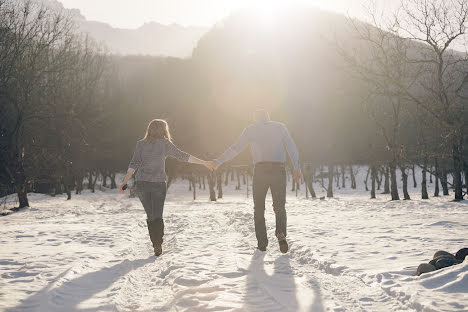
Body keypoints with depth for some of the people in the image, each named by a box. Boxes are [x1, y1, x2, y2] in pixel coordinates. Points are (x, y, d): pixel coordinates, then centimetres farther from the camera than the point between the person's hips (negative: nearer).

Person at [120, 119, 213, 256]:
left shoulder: (141, 144, 5)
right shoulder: (165, 143, -1)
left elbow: (134, 164, -4)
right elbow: (182, 156, 0)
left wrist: (125, 182, -5)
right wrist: (203, 163, 6)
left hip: (142, 183, 2)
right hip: (158, 183, -2)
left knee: (150, 216, 13)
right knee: (157, 216, -1)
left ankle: (155, 244, 13)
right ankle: (158, 244, -18)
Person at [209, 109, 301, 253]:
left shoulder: (251, 129, 10)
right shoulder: (280, 127, 13)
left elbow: (235, 148, 7)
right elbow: (291, 147, 3)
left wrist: (219, 161, 13)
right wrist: (296, 167, 4)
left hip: (261, 170, -1)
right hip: (279, 170, 1)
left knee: (259, 208, 11)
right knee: (279, 206, 10)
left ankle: (262, 242, 4)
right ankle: (281, 233, -15)